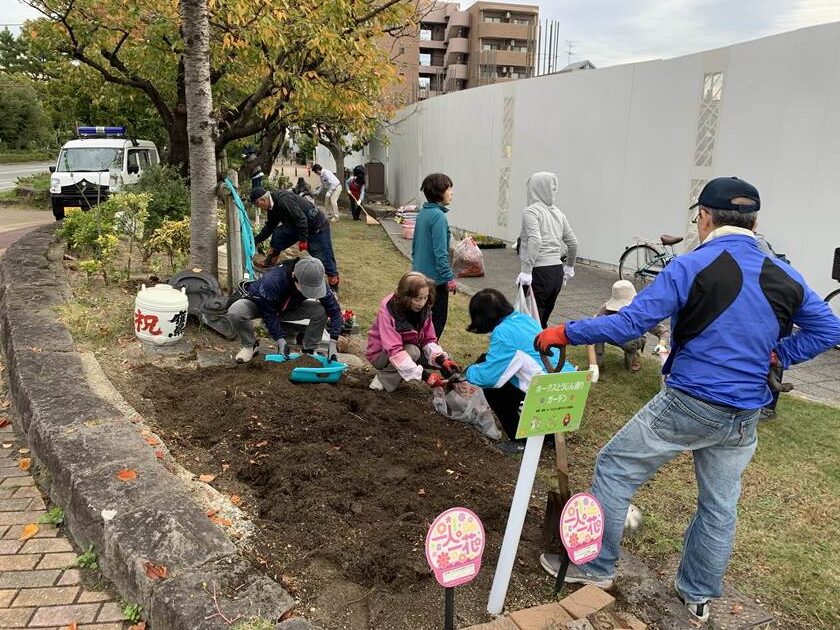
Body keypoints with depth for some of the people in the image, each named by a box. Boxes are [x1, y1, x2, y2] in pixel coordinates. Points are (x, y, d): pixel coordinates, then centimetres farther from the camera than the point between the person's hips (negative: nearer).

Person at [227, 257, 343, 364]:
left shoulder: (316, 283, -29)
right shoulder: (272, 281, -41)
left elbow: (334, 309, -23)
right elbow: (269, 315, -30)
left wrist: (333, 342, -30)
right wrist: (280, 340, -34)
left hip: (290, 308, 3)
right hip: (259, 304, -3)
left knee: (321, 310, -24)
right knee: (235, 312, -35)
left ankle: (309, 350, -5)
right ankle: (250, 345, -7)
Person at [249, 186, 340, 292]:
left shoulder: (284, 200, -27)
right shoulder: (272, 208, 5)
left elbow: (301, 219, -29)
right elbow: (269, 227, 18)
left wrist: (303, 240, -25)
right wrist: (256, 240, 16)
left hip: (317, 227, -9)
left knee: (325, 258, -9)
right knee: (277, 235, 2)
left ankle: (333, 287, 1)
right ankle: (268, 264, 14)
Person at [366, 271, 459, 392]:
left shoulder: (424, 309, -13)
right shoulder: (388, 311, -31)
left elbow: (429, 340, -10)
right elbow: (394, 351, -38)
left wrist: (442, 359, -30)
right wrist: (424, 375, -45)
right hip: (382, 354, -7)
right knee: (413, 352, -35)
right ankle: (384, 378, -14)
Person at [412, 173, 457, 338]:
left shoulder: (422, 213, 7)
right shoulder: (438, 216, -19)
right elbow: (440, 253, -21)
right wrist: (449, 278, -16)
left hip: (420, 275, 9)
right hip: (436, 279, -8)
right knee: (438, 319, 3)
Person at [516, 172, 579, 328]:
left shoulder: (530, 211, -7)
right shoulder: (557, 213, 13)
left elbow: (535, 241, -22)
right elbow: (572, 242, 18)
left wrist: (526, 270, -23)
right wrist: (569, 266, 32)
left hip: (538, 272, -7)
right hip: (557, 271, 7)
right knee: (543, 321, 16)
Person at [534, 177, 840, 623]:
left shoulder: (690, 268, -14)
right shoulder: (786, 278, 4)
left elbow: (629, 323, -18)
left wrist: (565, 333, -10)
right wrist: (775, 355, 12)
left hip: (688, 404, -6)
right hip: (744, 417, 6)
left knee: (615, 469, 9)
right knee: (720, 504, 19)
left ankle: (595, 567, 18)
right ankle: (699, 595, 35)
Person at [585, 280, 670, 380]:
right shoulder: (606, 309, -37)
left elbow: (665, 329, -28)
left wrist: (662, 345, -51)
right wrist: (593, 366, -52)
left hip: (632, 338, 0)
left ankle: (633, 357, -1)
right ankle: (598, 363, -18)